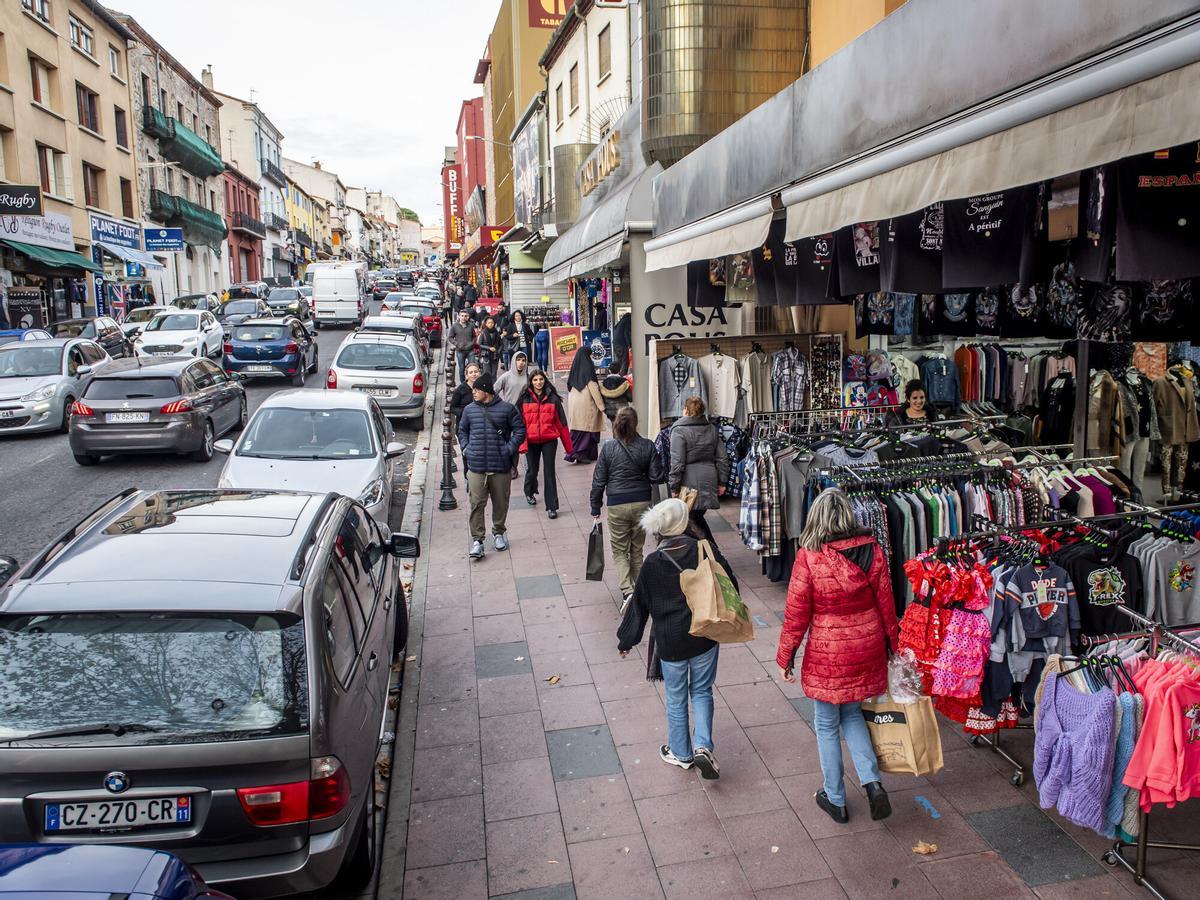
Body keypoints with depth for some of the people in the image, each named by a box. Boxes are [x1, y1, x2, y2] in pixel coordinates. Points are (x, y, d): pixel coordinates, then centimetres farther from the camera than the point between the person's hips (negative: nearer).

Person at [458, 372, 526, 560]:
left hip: (501, 467, -1)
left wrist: (509, 449, -8)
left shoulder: (507, 409, -3)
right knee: (477, 504, -4)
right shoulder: (469, 410, 6)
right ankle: (477, 540, 3)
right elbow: (462, 430, 20)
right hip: (476, 467, 1)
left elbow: (520, 430, 2)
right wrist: (466, 448, 5)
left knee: (501, 503, 10)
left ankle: (499, 533, 30)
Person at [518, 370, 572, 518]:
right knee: (532, 470, 15)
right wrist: (522, 443, -13)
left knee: (549, 472, -3)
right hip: (531, 441, 1)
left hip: (549, 440, -1)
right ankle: (529, 492, 46)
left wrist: (568, 445, 3)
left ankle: (552, 507, 2)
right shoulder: (524, 398, 0)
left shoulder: (553, 398, 0)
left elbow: (561, 422, 3)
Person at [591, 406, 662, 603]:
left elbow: (599, 481, -4)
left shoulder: (608, 448, -7)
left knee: (619, 551, 9)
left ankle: (627, 591, -8)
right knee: (637, 550, 17)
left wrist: (595, 510, 4)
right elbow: (656, 477, -3)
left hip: (617, 505, -2)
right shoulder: (647, 446, -5)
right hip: (642, 502, 2)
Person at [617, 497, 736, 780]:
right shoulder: (706, 552, -10)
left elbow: (639, 605, -7)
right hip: (705, 639, 2)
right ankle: (703, 746, 5)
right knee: (701, 691, 20)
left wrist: (626, 640, 6)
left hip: (670, 643, -2)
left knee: (676, 699, 16)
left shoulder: (652, 564, -15)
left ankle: (681, 753, 31)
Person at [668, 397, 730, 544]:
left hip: (690, 482, -7)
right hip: (709, 480, 7)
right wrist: (722, 482, 15)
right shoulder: (712, 428, 12)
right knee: (698, 518, 20)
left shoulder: (679, 430, -9)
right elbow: (722, 457, 12)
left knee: (692, 522, 4)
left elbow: (677, 462, -14)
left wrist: (674, 487, -9)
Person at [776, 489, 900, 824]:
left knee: (827, 725, 15)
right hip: (867, 650, 4)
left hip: (827, 655, -4)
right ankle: (872, 782, 13)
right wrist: (893, 644, 16)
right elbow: (886, 604, 1)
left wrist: (785, 658, 0)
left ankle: (835, 800, 28)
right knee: (852, 714, 26)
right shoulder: (872, 550, -9)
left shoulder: (809, 557, -19)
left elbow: (797, 614, -13)